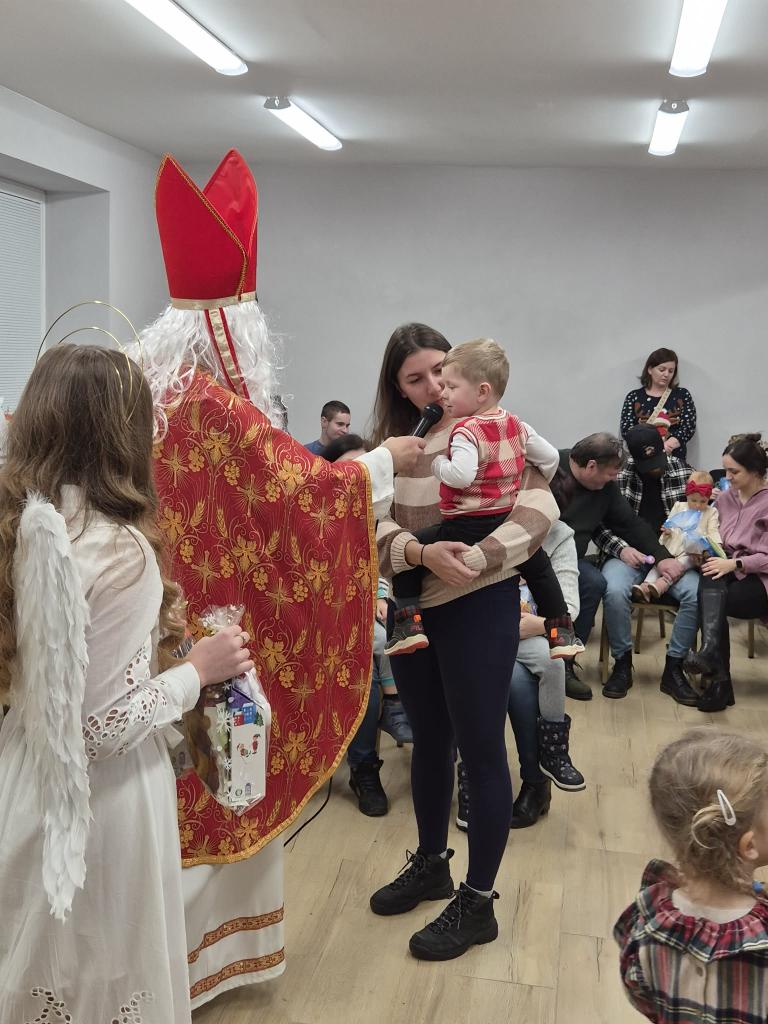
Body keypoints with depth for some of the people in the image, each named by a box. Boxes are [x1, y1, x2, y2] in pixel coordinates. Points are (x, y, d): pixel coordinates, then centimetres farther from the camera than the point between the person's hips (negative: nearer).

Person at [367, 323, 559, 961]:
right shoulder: (393, 443, 5)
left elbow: (539, 511, -20)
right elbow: (371, 525, -7)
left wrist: (474, 560, -30)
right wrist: (422, 554, -26)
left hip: (479, 606, -5)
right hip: (412, 608, 6)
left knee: (480, 749, 3)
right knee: (429, 740, 19)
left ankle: (478, 903, 17)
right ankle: (431, 865, 39)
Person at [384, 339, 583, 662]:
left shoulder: (467, 431, -18)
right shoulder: (517, 425, 4)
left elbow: (460, 475, -33)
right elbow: (550, 458, 11)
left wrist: (438, 463, -13)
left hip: (466, 529, -7)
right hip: (507, 523, 7)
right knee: (539, 566, 31)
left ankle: (409, 623, -5)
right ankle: (561, 631, 35)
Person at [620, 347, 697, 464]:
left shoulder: (682, 395, 10)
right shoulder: (634, 397, 8)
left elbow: (689, 427, 1)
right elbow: (626, 430, 0)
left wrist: (666, 446, -17)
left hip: (675, 460, 0)